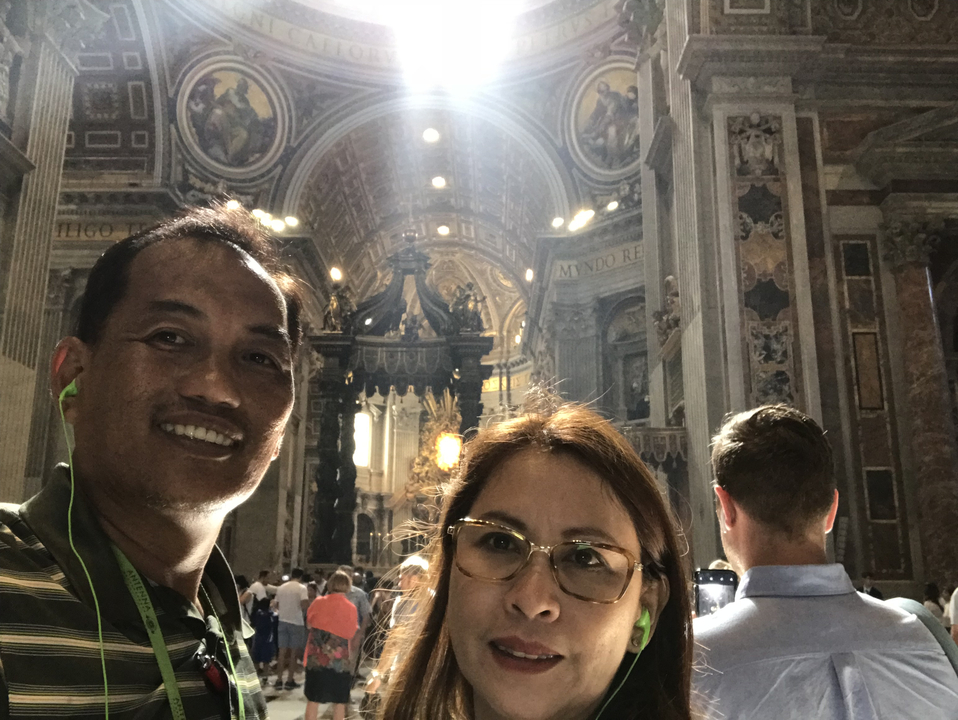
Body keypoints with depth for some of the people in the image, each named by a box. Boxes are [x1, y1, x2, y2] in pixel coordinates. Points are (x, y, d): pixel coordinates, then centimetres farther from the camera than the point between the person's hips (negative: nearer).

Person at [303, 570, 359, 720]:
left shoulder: (318, 602, -3)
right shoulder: (351, 608, -6)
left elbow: (309, 623, 11)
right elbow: (351, 633, 0)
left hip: (316, 657, 1)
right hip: (340, 659, -1)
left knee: (313, 699, 9)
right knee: (339, 701, 9)